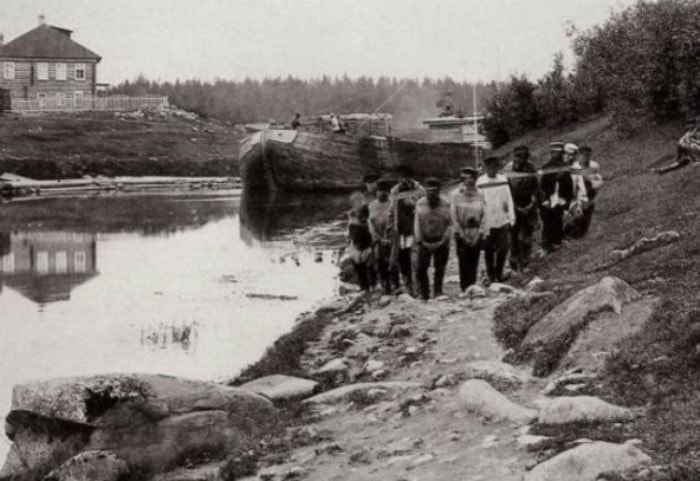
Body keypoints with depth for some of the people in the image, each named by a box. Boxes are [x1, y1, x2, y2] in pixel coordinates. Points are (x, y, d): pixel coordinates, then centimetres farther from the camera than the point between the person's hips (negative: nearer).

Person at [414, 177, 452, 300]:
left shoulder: (445, 205, -3)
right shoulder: (420, 204, 1)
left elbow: (450, 224, -2)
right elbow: (417, 224, 2)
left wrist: (443, 241, -10)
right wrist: (421, 241, -6)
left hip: (441, 242, -1)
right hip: (424, 242, 1)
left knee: (439, 270, 1)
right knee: (420, 269, -5)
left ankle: (438, 295, 9)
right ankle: (424, 296, 5)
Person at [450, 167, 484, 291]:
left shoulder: (480, 195, 4)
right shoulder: (455, 195, -2)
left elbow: (483, 215, 5)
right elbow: (454, 216, -3)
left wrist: (477, 234, -4)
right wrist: (463, 235, -7)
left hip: (476, 235, 2)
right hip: (461, 234, -2)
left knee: (474, 263, 2)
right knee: (463, 263, -3)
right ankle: (464, 290, 3)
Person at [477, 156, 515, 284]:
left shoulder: (503, 179, 2)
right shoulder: (481, 182, -6)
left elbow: (509, 199, 5)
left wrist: (511, 218, 0)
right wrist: (481, 225, -10)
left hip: (502, 220, 2)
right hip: (488, 222, -2)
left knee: (503, 247, 3)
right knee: (489, 250, 7)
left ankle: (499, 273, 22)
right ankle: (490, 275, 20)